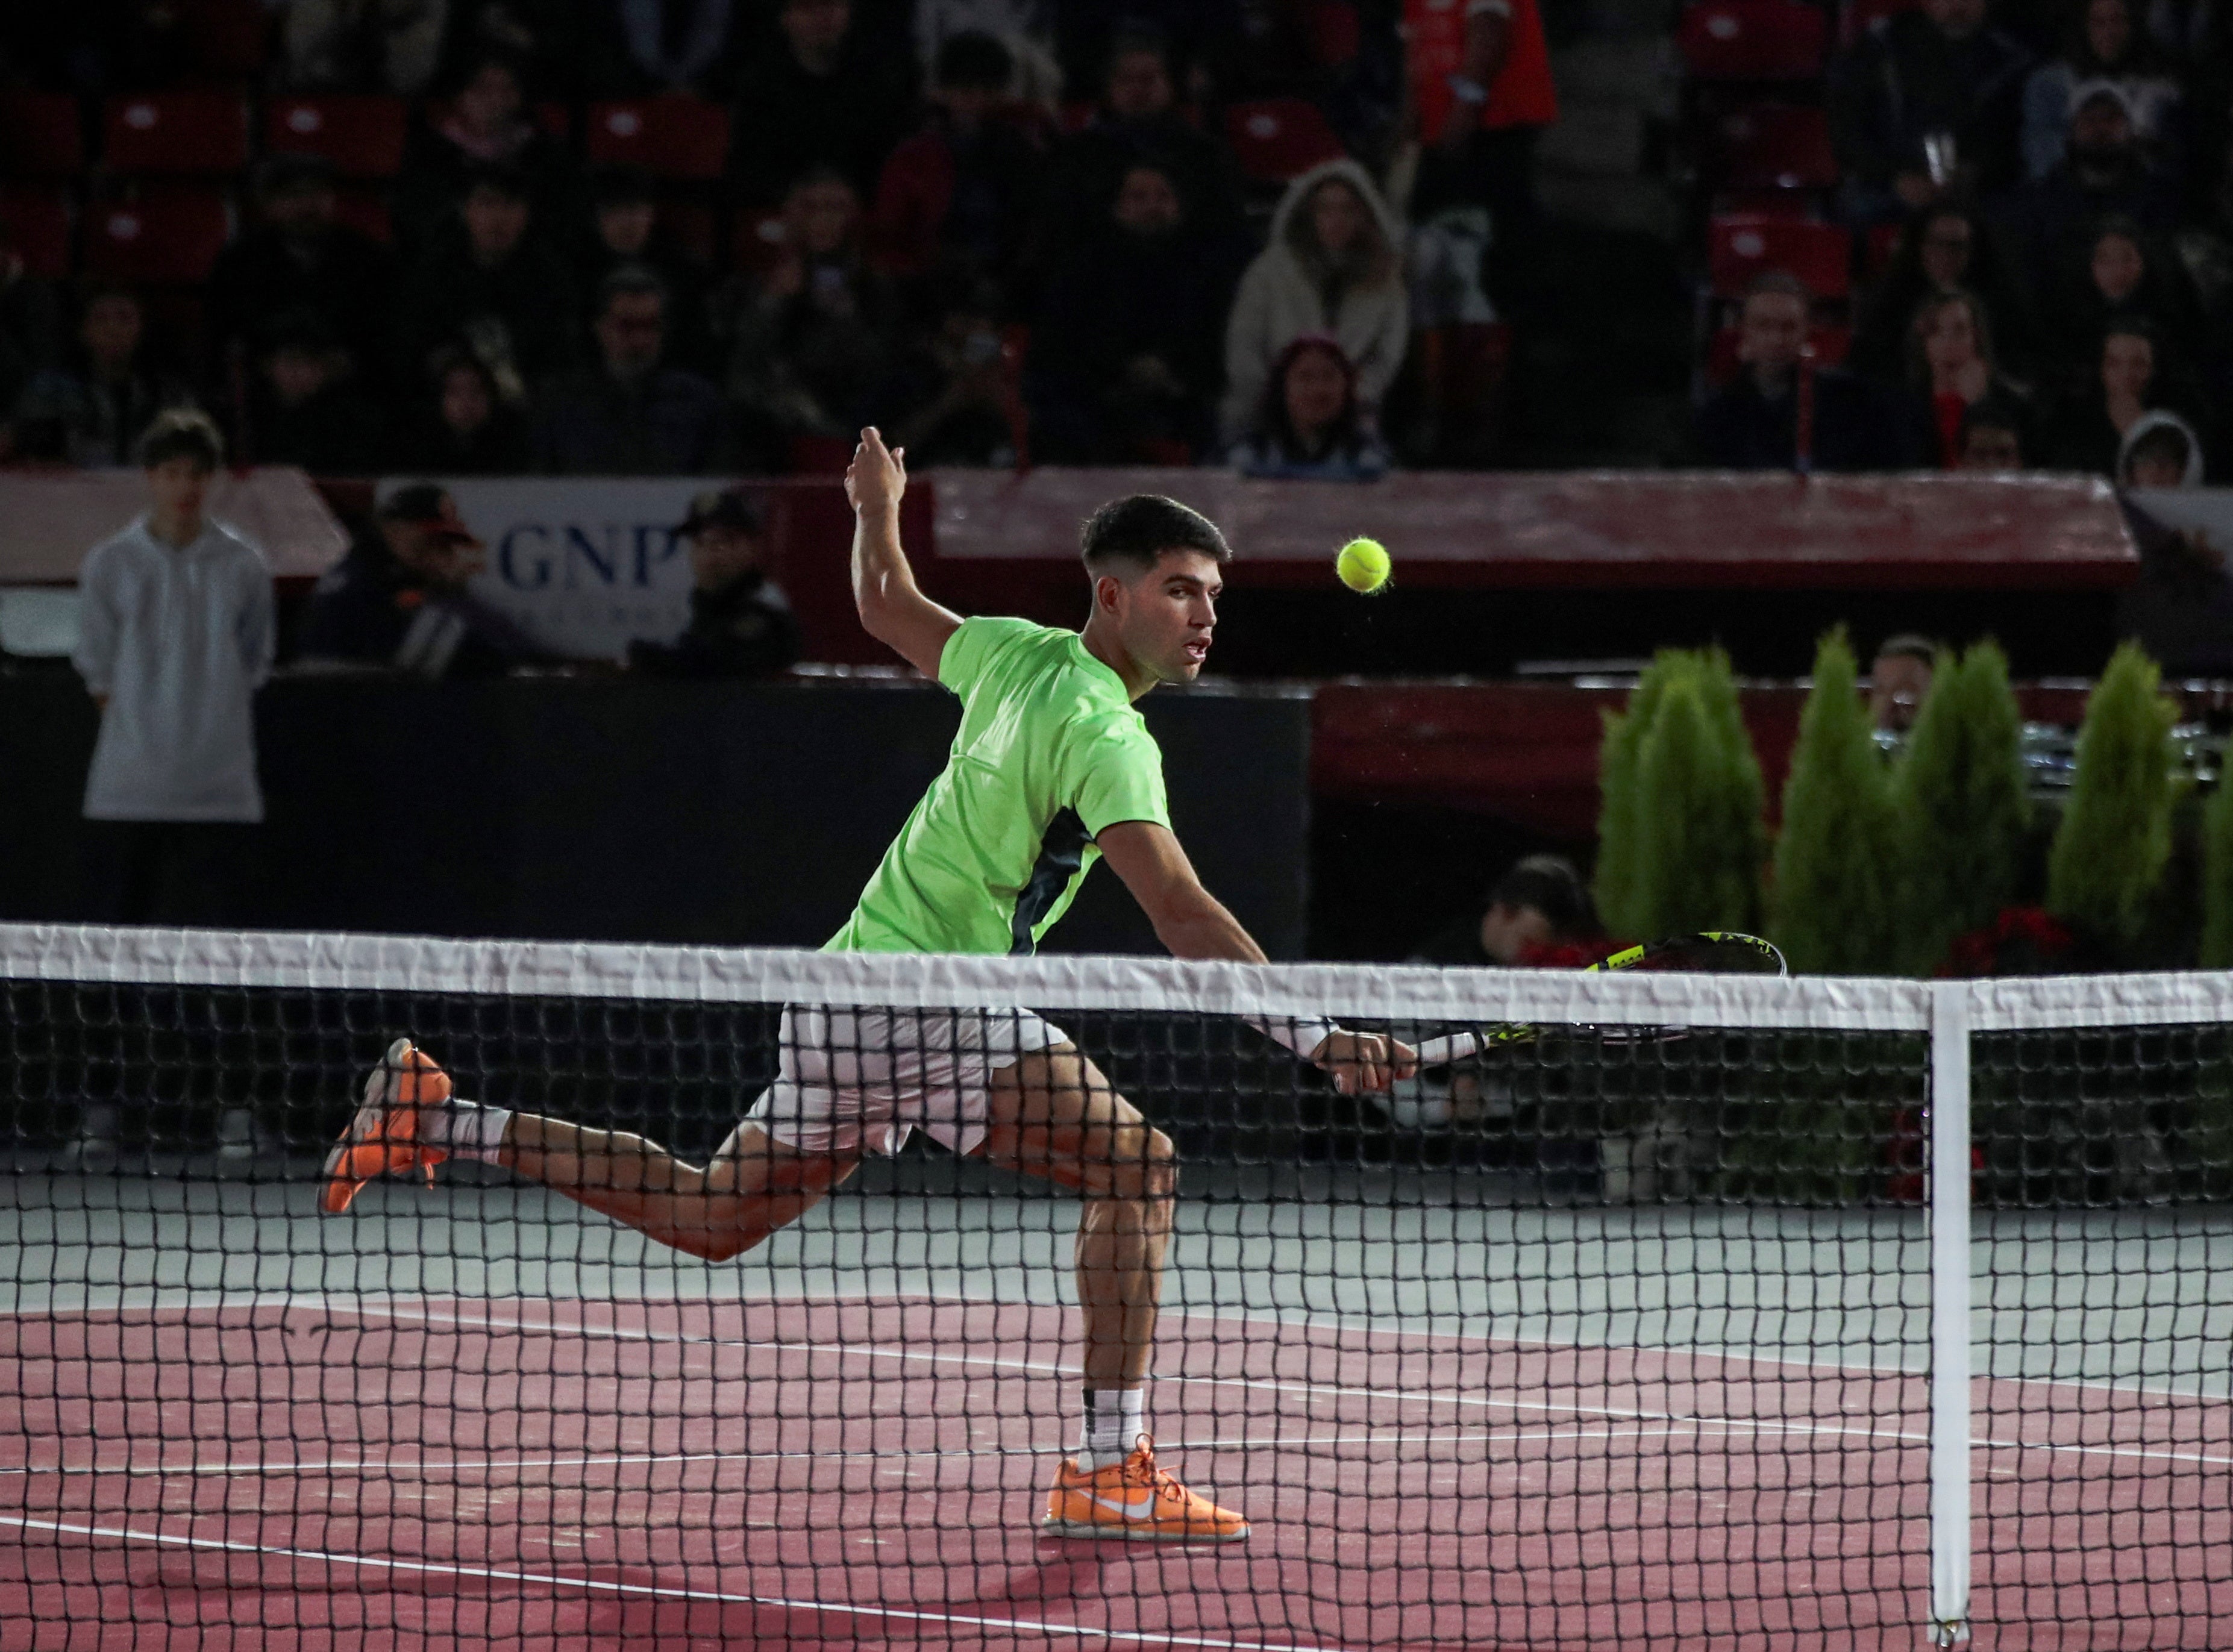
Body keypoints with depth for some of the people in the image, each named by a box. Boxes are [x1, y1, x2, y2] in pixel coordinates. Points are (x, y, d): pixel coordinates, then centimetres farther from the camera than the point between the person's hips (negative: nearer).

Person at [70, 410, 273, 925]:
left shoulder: (244, 567, 5)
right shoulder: (110, 564, 3)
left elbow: (252, 667, 13)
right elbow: (97, 669, 8)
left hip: (217, 795, 0)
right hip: (125, 794, 0)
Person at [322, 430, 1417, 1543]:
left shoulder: (1018, 655, 8)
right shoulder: (1104, 734, -18)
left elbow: (888, 611, 29)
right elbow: (1181, 915, -28)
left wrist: (878, 510, 50)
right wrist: (1316, 1039, -33)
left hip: (848, 998, 9)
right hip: (922, 1004, -9)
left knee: (706, 1217, 20)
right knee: (1136, 1163, -14)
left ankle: (432, 1116, 21)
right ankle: (1110, 1471, -20)